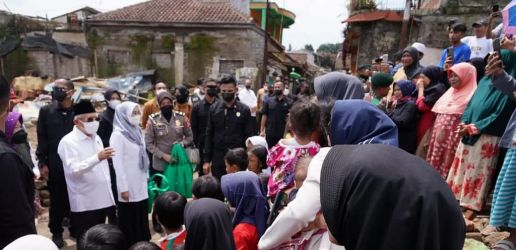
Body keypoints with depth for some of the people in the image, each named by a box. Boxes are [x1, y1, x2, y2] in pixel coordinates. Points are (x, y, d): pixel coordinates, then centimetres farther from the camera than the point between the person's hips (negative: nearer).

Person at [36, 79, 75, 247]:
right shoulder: (46, 111, 1)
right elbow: (42, 138, 1)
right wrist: (42, 162, -3)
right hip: (54, 164, 0)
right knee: (56, 199, 10)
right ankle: (56, 232, 26)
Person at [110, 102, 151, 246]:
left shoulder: (137, 132, 8)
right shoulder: (117, 135, -13)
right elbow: (117, 163, -16)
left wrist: (146, 178, 13)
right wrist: (123, 188, -16)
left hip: (141, 185, 7)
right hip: (128, 187, -7)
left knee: (142, 220, 15)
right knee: (130, 222, 5)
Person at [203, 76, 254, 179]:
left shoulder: (244, 110, -3)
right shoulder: (214, 108, 2)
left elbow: (248, 136, -2)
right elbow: (209, 135, 5)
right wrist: (206, 160, 2)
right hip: (217, 158, 2)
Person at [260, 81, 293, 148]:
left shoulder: (289, 102, -2)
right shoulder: (269, 101, 4)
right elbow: (264, 115, 4)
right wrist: (262, 130, 1)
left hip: (283, 134, -2)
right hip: (269, 133, 2)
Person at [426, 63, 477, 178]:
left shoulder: (471, 96, -9)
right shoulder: (450, 93, 17)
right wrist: (430, 138, 14)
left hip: (453, 140, -8)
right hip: (439, 137, 8)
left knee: (446, 168, -2)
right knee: (434, 165, 11)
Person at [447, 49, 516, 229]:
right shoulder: (485, 81, 12)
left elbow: (499, 116, -14)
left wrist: (472, 127, -14)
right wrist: (464, 122, -2)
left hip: (487, 138, -7)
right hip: (469, 133, 7)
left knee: (477, 174, -1)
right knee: (462, 169, 11)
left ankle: (469, 213, 7)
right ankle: (456, 202, 22)